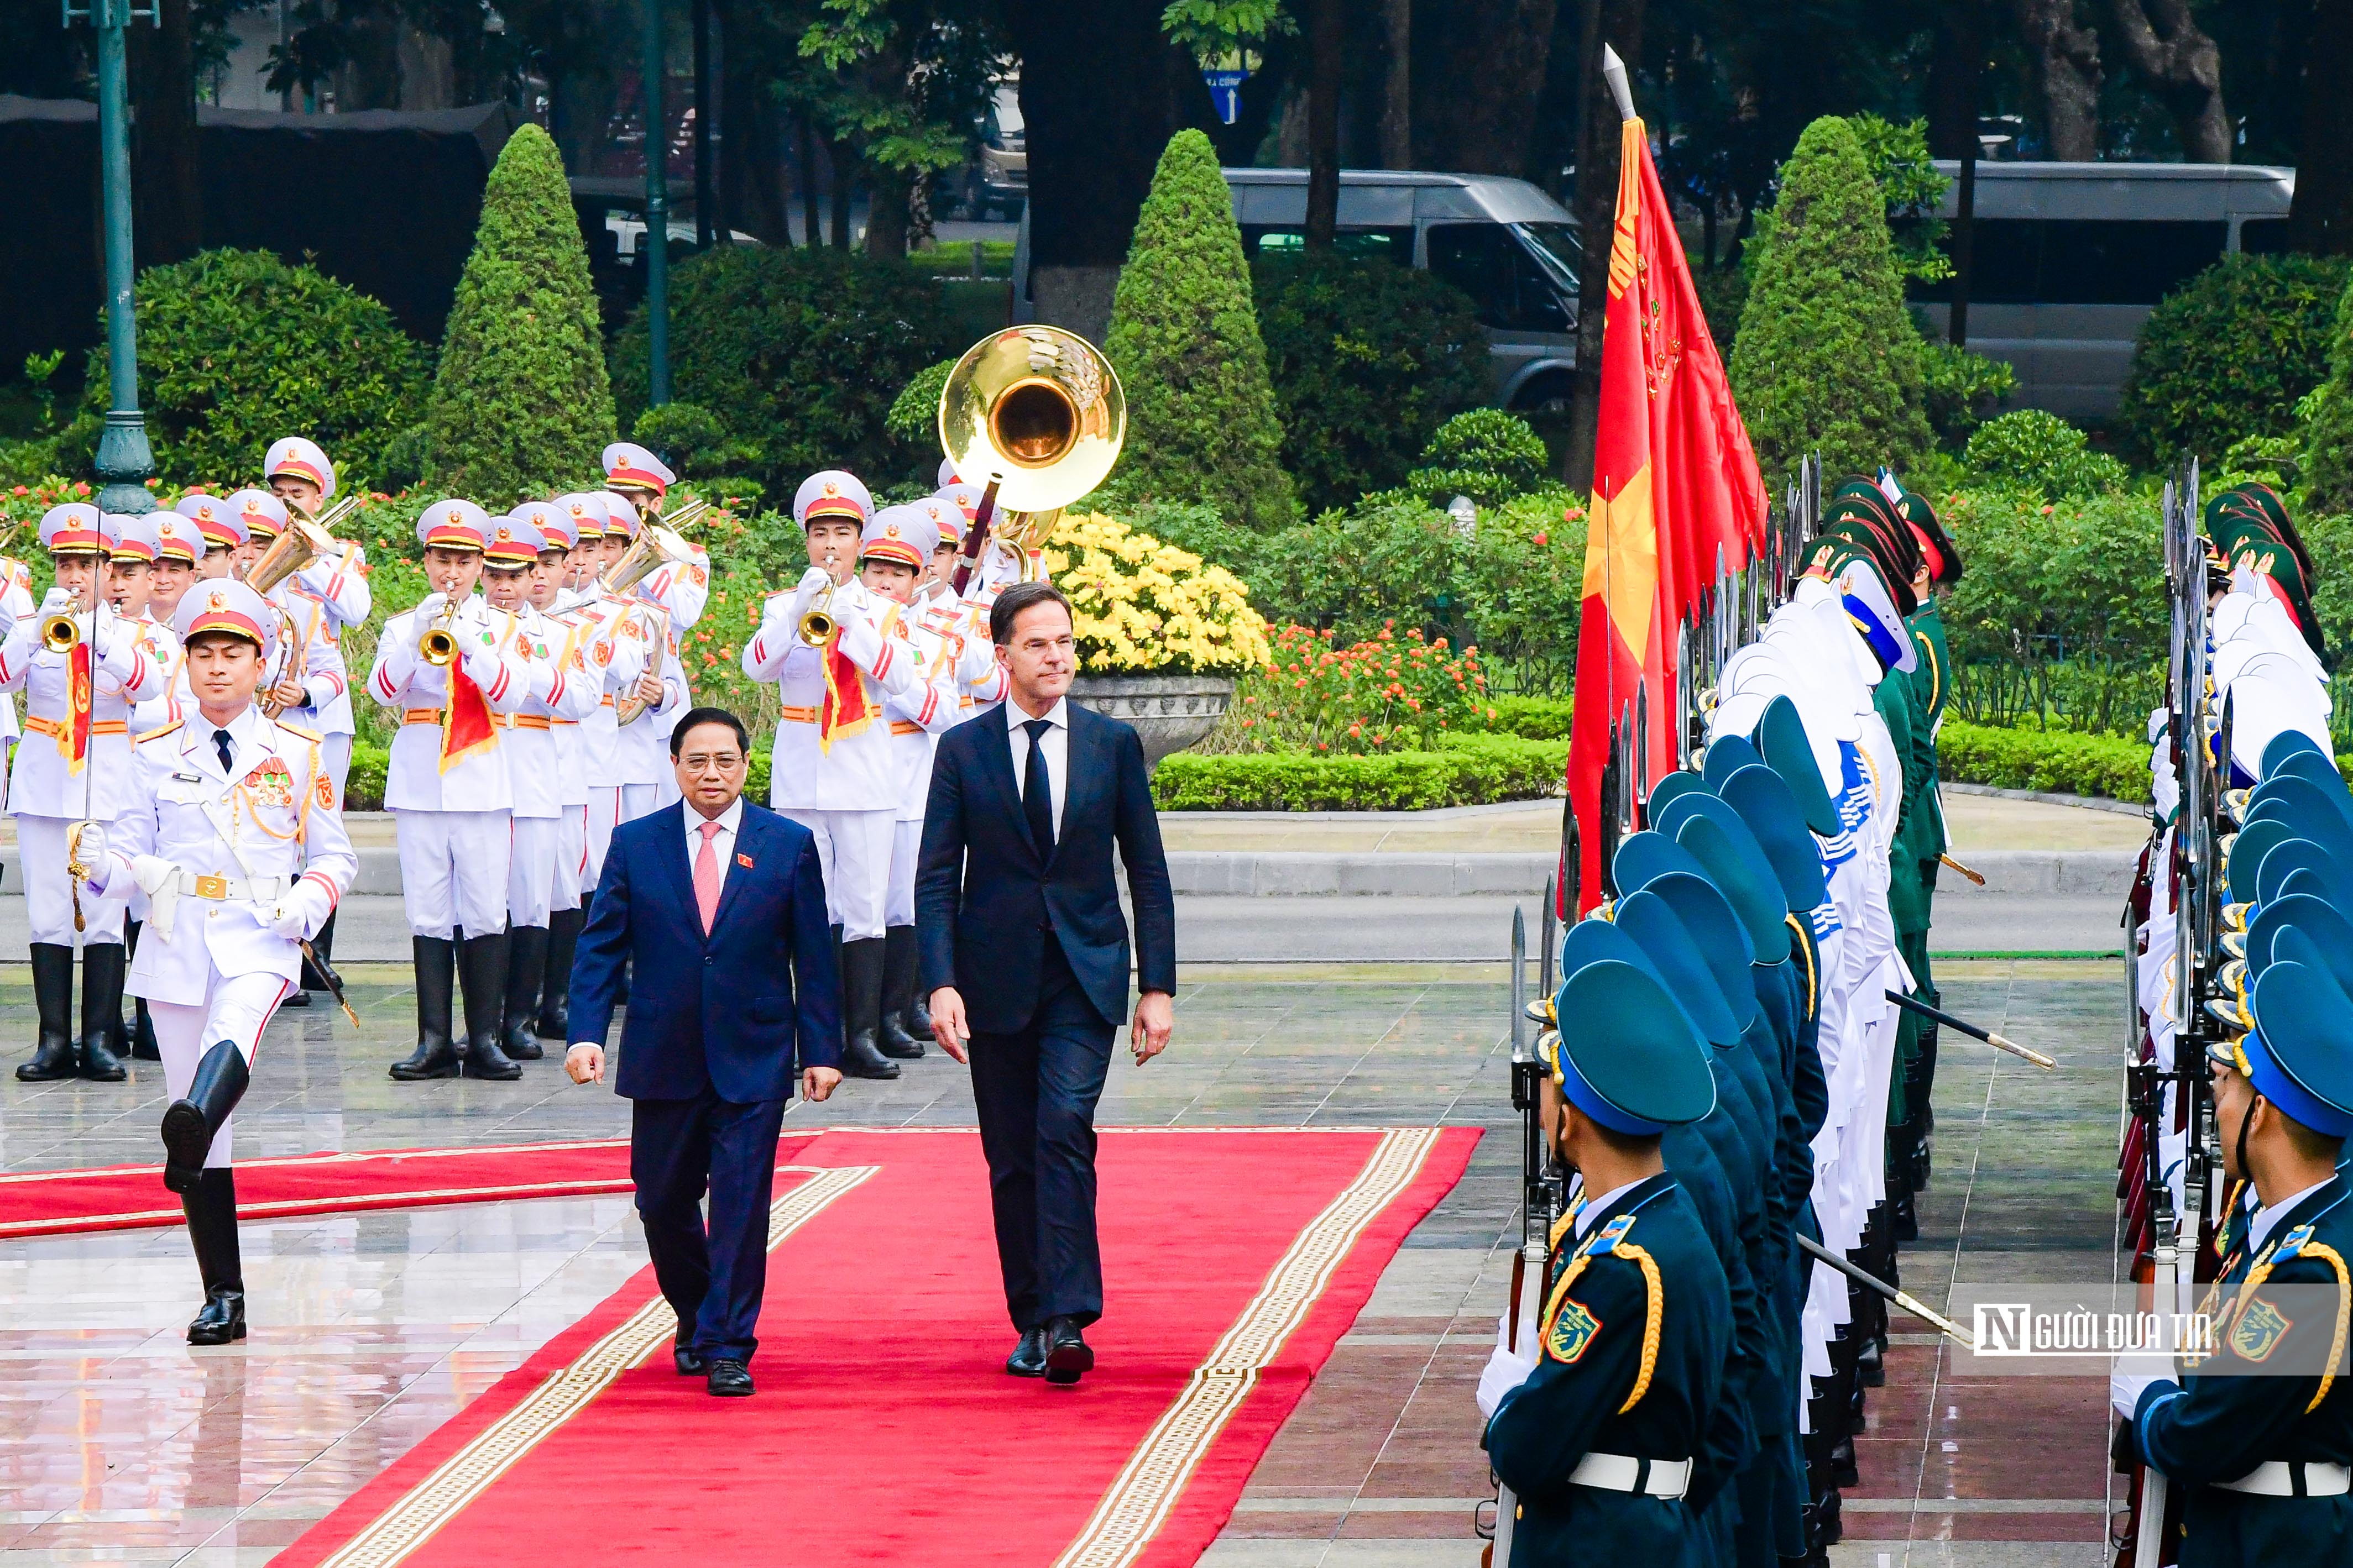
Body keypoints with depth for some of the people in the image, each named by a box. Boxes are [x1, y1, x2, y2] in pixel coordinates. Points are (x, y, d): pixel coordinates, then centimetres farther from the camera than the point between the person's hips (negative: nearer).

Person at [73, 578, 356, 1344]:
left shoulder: (296, 754, 7)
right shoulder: (157, 755, 10)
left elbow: (335, 856, 11)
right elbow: (129, 850, 12)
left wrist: (306, 903, -9)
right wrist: (106, 865, -12)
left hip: (259, 941, -2)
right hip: (175, 943, 2)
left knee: (235, 1030, -37)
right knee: (205, 1135, 1)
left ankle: (191, 1133, -67)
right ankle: (224, 1298, 7)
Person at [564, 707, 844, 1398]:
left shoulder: (790, 845, 2)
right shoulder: (635, 844, 4)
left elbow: (813, 956, 4)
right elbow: (600, 947, 3)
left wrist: (821, 1049, -1)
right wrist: (587, 1034, -9)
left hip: (753, 1062, -2)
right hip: (664, 1061, 2)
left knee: (740, 1204, -7)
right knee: (663, 1203, 9)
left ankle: (728, 1348, -1)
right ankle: (696, 1321, 32)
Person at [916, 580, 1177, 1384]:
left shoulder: (1112, 743, 4)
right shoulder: (962, 749, 2)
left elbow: (1148, 872, 6)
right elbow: (936, 878, 0)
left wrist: (1158, 987, 1)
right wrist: (941, 984, -12)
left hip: (1085, 977, -1)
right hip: (996, 978, 1)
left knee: (1065, 1129, -18)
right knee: (1012, 1159, 5)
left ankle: (1069, 1319, -22)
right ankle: (1032, 1324, 16)